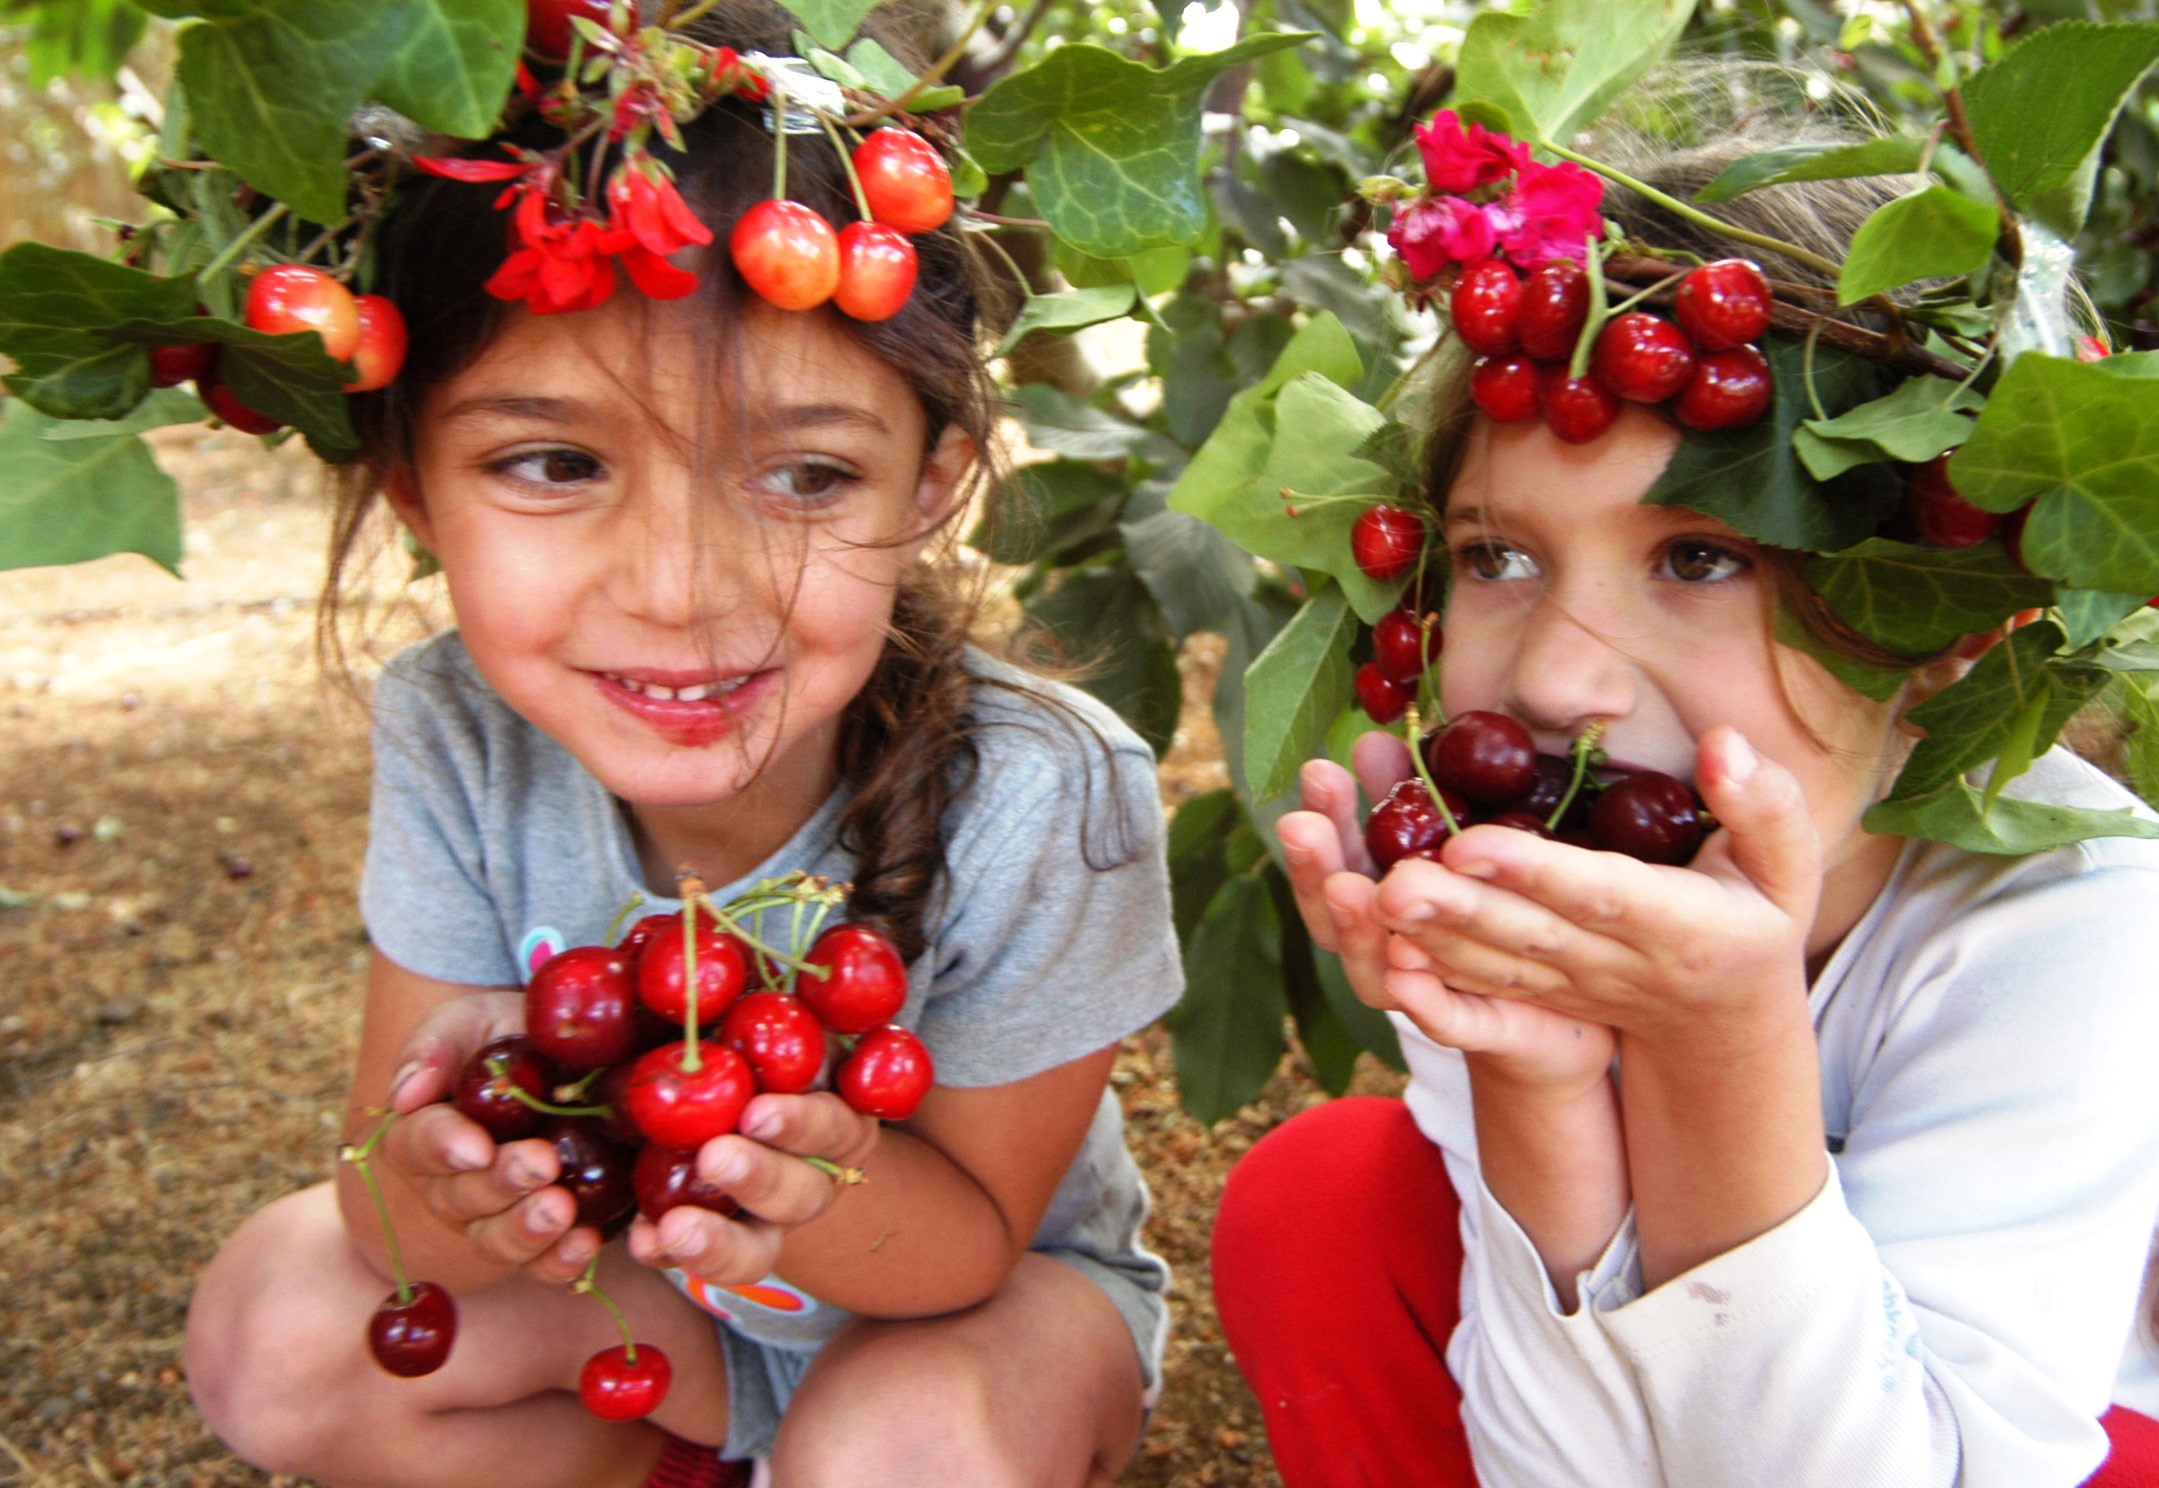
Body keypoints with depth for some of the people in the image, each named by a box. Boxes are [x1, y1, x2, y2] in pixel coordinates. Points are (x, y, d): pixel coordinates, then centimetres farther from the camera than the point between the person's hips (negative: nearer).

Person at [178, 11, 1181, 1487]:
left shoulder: (1045, 805, -34)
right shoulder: (457, 738, -24)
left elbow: (969, 1239, -22)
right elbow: (399, 1227, -19)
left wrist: (809, 1171, -46)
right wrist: (443, 1171, -44)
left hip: (982, 1289, -3)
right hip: (652, 1292, 3)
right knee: (275, 1331, -15)